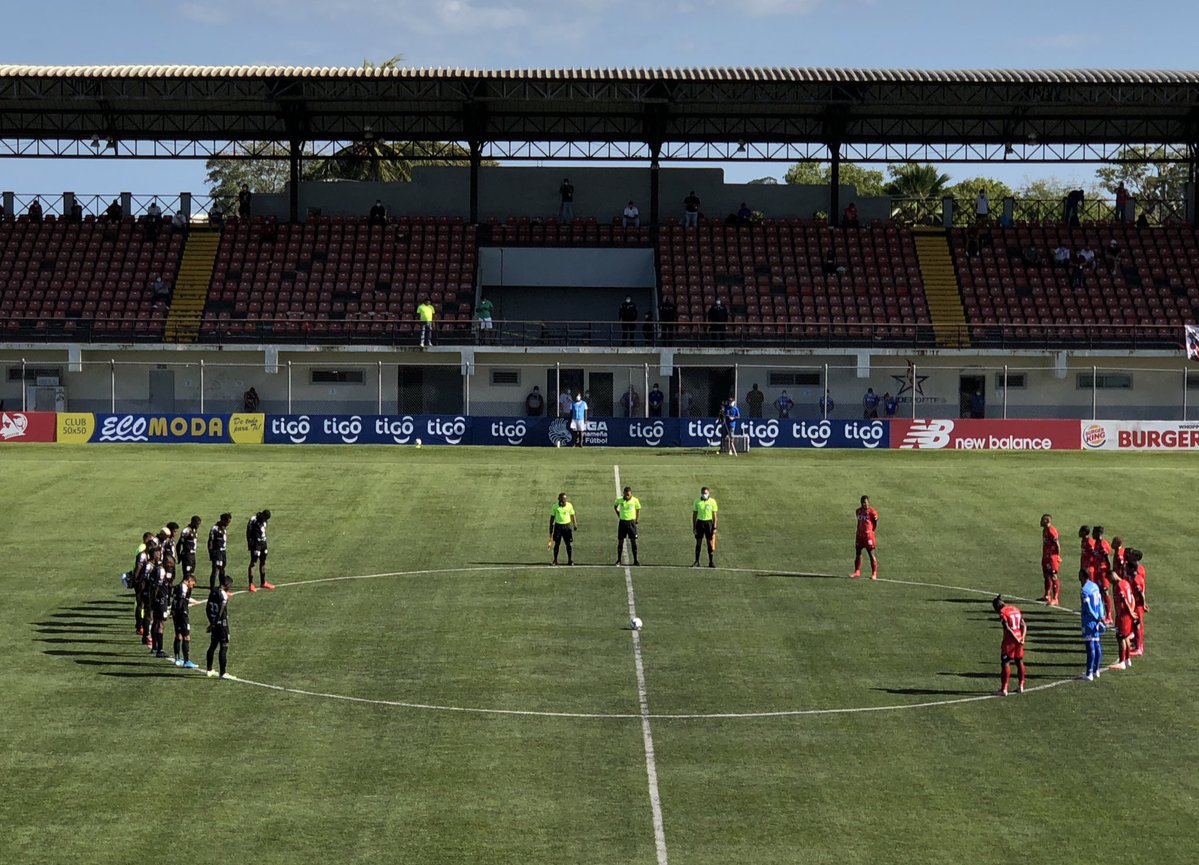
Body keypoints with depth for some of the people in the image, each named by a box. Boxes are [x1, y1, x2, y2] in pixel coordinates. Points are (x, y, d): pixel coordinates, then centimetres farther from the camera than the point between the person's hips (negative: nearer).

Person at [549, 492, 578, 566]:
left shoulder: (569, 505, 0)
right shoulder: (555, 507, -1)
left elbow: (572, 515, 8)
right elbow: (552, 517, 5)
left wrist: (575, 525, -2)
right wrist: (551, 528, 3)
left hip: (567, 526, 0)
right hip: (558, 526, 0)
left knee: (569, 543, 0)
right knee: (557, 543, 3)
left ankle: (570, 560, 9)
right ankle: (555, 560, 12)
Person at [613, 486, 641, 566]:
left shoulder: (635, 500, -8)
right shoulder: (619, 500, -5)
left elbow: (638, 509, 9)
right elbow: (615, 506, 16)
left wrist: (637, 519, 5)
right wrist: (618, 514, 9)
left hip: (631, 522, -1)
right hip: (622, 522, 1)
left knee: (633, 541, -1)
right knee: (620, 541, 4)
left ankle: (635, 560, 6)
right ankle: (619, 560, 14)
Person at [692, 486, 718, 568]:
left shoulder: (712, 501, -1)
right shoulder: (697, 501, 2)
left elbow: (714, 515, 1)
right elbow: (694, 515, 7)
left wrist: (714, 527, -4)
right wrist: (694, 527, 2)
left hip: (709, 522, -1)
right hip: (699, 522, 1)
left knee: (710, 543, -1)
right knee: (698, 542, 3)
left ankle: (711, 562, 5)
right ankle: (697, 561, 9)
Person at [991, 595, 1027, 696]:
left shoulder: (1003, 612, -8)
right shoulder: (1016, 609, 14)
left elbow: (1008, 628, -17)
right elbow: (1024, 625, 6)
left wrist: (1017, 640, -15)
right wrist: (1022, 638, -5)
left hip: (1009, 639, -7)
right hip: (1019, 639, 7)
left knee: (1005, 663, -2)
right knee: (1019, 662, 16)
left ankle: (1004, 689, -5)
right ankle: (1021, 687, 24)